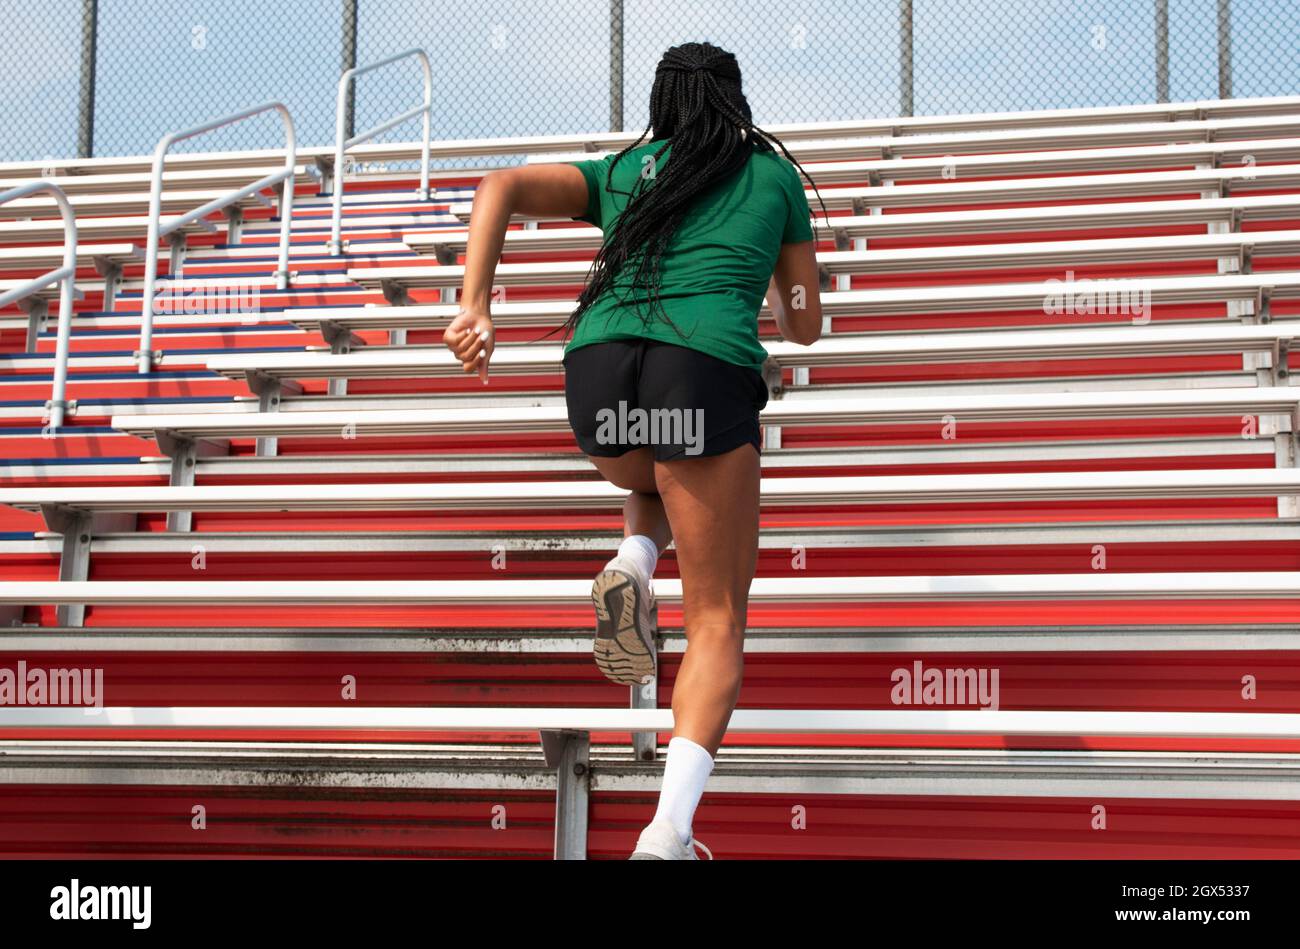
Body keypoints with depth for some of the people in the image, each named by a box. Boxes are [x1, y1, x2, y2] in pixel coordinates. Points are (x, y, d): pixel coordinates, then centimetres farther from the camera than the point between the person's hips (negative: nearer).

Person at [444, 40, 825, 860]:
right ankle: (669, 832, -17)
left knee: (656, 486, 39)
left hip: (599, 362, 3)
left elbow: (502, 188, 10)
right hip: (707, 371, -3)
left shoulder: (619, 172, 27)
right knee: (716, 619, 3)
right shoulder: (775, 175, 25)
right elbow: (806, 324, 30)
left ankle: (633, 563, 4)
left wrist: (475, 306, 2)